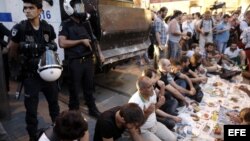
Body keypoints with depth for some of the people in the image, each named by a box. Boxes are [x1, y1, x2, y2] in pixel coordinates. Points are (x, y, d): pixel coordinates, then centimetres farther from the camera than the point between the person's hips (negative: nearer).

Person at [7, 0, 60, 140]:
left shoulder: (48, 28, -3)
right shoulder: (20, 28, -12)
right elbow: (12, 53, -1)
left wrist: (52, 47, -7)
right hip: (31, 75, -3)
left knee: (54, 102, 19)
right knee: (31, 109, 6)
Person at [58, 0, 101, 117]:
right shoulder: (66, 24, -4)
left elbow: (93, 40, 22)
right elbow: (62, 43, -16)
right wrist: (81, 41, -14)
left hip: (88, 60, 6)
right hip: (75, 62, -5)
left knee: (89, 87, 17)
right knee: (74, 89, 7)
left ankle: (92, 109, 31)